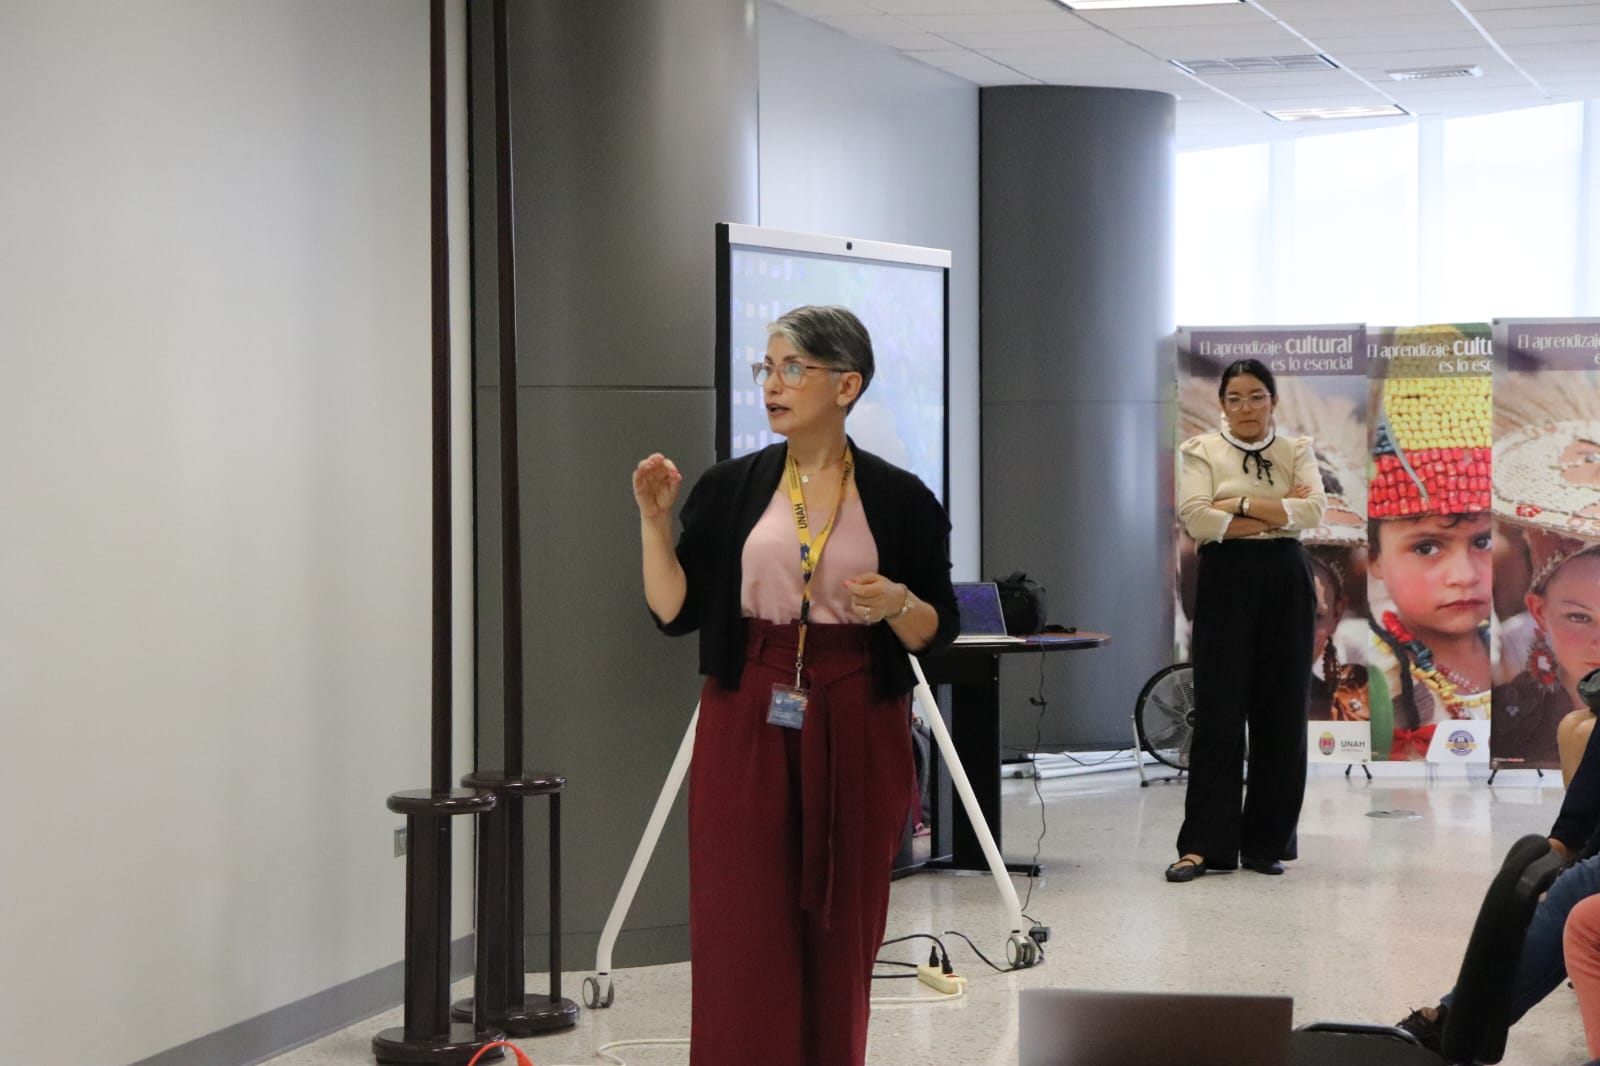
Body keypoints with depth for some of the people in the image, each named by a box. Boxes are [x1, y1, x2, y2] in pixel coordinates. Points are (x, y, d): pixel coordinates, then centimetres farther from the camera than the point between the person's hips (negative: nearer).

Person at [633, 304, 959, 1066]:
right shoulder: (731, 489, 3)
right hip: (747, 726, 0)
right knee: (741, 934, -2)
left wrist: (897, 605, -17)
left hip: (855, 732, 0)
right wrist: (655, 521, -10)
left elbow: (936, 632, 3)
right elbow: (675, 612, 1)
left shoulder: (899, 499, 1)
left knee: (838, 936, 5)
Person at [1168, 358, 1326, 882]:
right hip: (1226, 581, -2)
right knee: (1218, 713, -5)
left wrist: (1240, 505, -12)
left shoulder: (1296, 451, 11)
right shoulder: (1201, 451, 5)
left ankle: (1267, 843, 10)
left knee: (1281, 712, 2)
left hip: (1285, 582, 2)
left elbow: (1313, 510, -7)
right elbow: (1196, 518, -11)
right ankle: (1202, 845, -4)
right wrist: (1276, 514, -10)